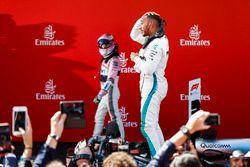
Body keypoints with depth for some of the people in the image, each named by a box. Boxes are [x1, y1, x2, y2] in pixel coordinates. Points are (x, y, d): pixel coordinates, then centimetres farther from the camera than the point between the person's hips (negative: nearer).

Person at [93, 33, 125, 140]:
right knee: (99, 117, 17)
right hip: (105, 93, 10)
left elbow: (110, 80, -27)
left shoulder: (114, 60, -16)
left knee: (115, 117, -11)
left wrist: (100, 94, -34)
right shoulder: (105, 59, 14)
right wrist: (101, 95, 18)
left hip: (111, 93, -10)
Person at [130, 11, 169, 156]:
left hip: (153, 85, -10)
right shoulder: (152, 40, 9)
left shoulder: (157, 44, -20)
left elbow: (148, 68, -27)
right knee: (153, 124, 16)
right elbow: (134, 35, 25)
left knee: (147, 125, -12)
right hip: (151, 85, 10)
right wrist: (141, 20, 10)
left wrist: (136, 58, -10)